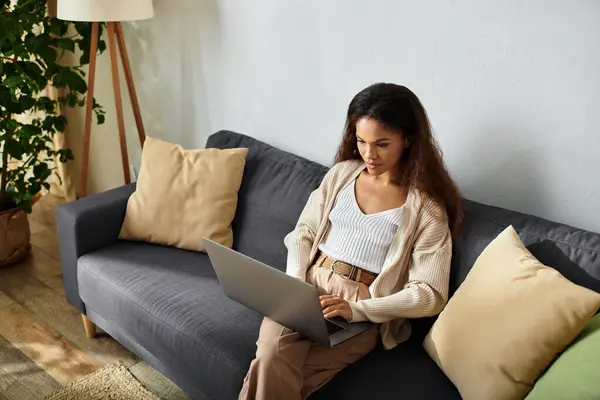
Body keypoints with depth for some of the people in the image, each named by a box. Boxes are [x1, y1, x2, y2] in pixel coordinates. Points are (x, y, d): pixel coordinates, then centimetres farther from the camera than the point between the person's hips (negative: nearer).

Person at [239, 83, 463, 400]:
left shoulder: (427, 206, -4)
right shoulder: (341, 173, 9)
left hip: (364, 311, -3)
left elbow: (431, 294, -9)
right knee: (270, 358, -28)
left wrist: (358, 309, -21)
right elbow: (302, 234, 14)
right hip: (309, 289, 4)